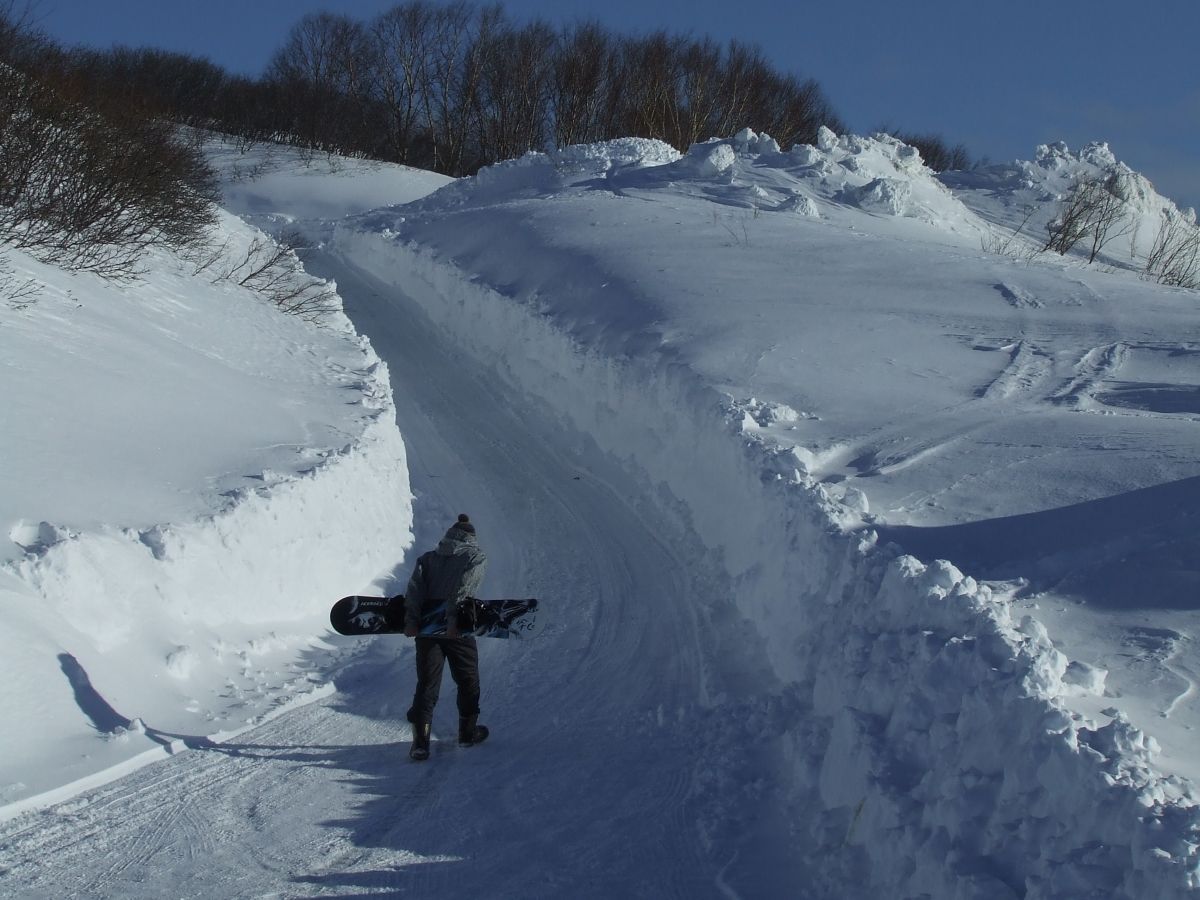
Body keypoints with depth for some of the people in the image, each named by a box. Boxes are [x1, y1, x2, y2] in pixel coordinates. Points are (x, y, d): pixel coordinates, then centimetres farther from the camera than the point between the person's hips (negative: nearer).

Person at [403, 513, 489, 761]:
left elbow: (415, 586, 1)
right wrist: (453, 616, -19)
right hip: (458, 626, -3)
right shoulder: (476, 556, 9)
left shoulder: (428, 558, 18)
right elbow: (465, 585, -11)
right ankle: (467, 732, 26)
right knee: (468, 680, 16)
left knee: (426, 683, 4)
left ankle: (420, 740, -7)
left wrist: (411, 619, -8)